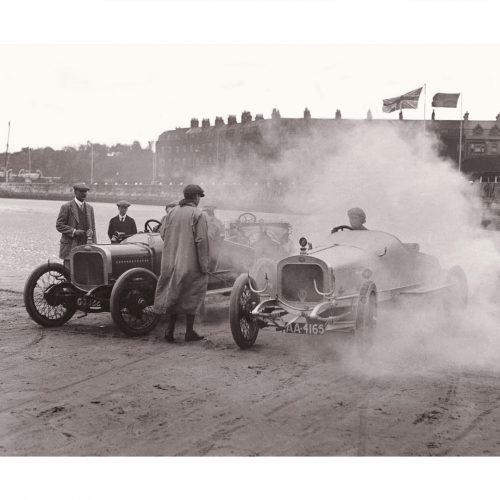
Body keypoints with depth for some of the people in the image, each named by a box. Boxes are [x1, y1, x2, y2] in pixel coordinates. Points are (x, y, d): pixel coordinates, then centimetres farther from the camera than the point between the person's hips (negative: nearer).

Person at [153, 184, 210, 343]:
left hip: (171, 261, 5)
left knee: (174, 293, 13)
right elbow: (201, 240, -15)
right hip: (190, 261, -5)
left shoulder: (172, 212, 7)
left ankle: (170, 330, 8)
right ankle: (189, 332, 10)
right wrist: (204, 265, -11)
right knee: (191, 296, 5)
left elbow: (163, 234, 7)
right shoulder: (198, 215, -10)